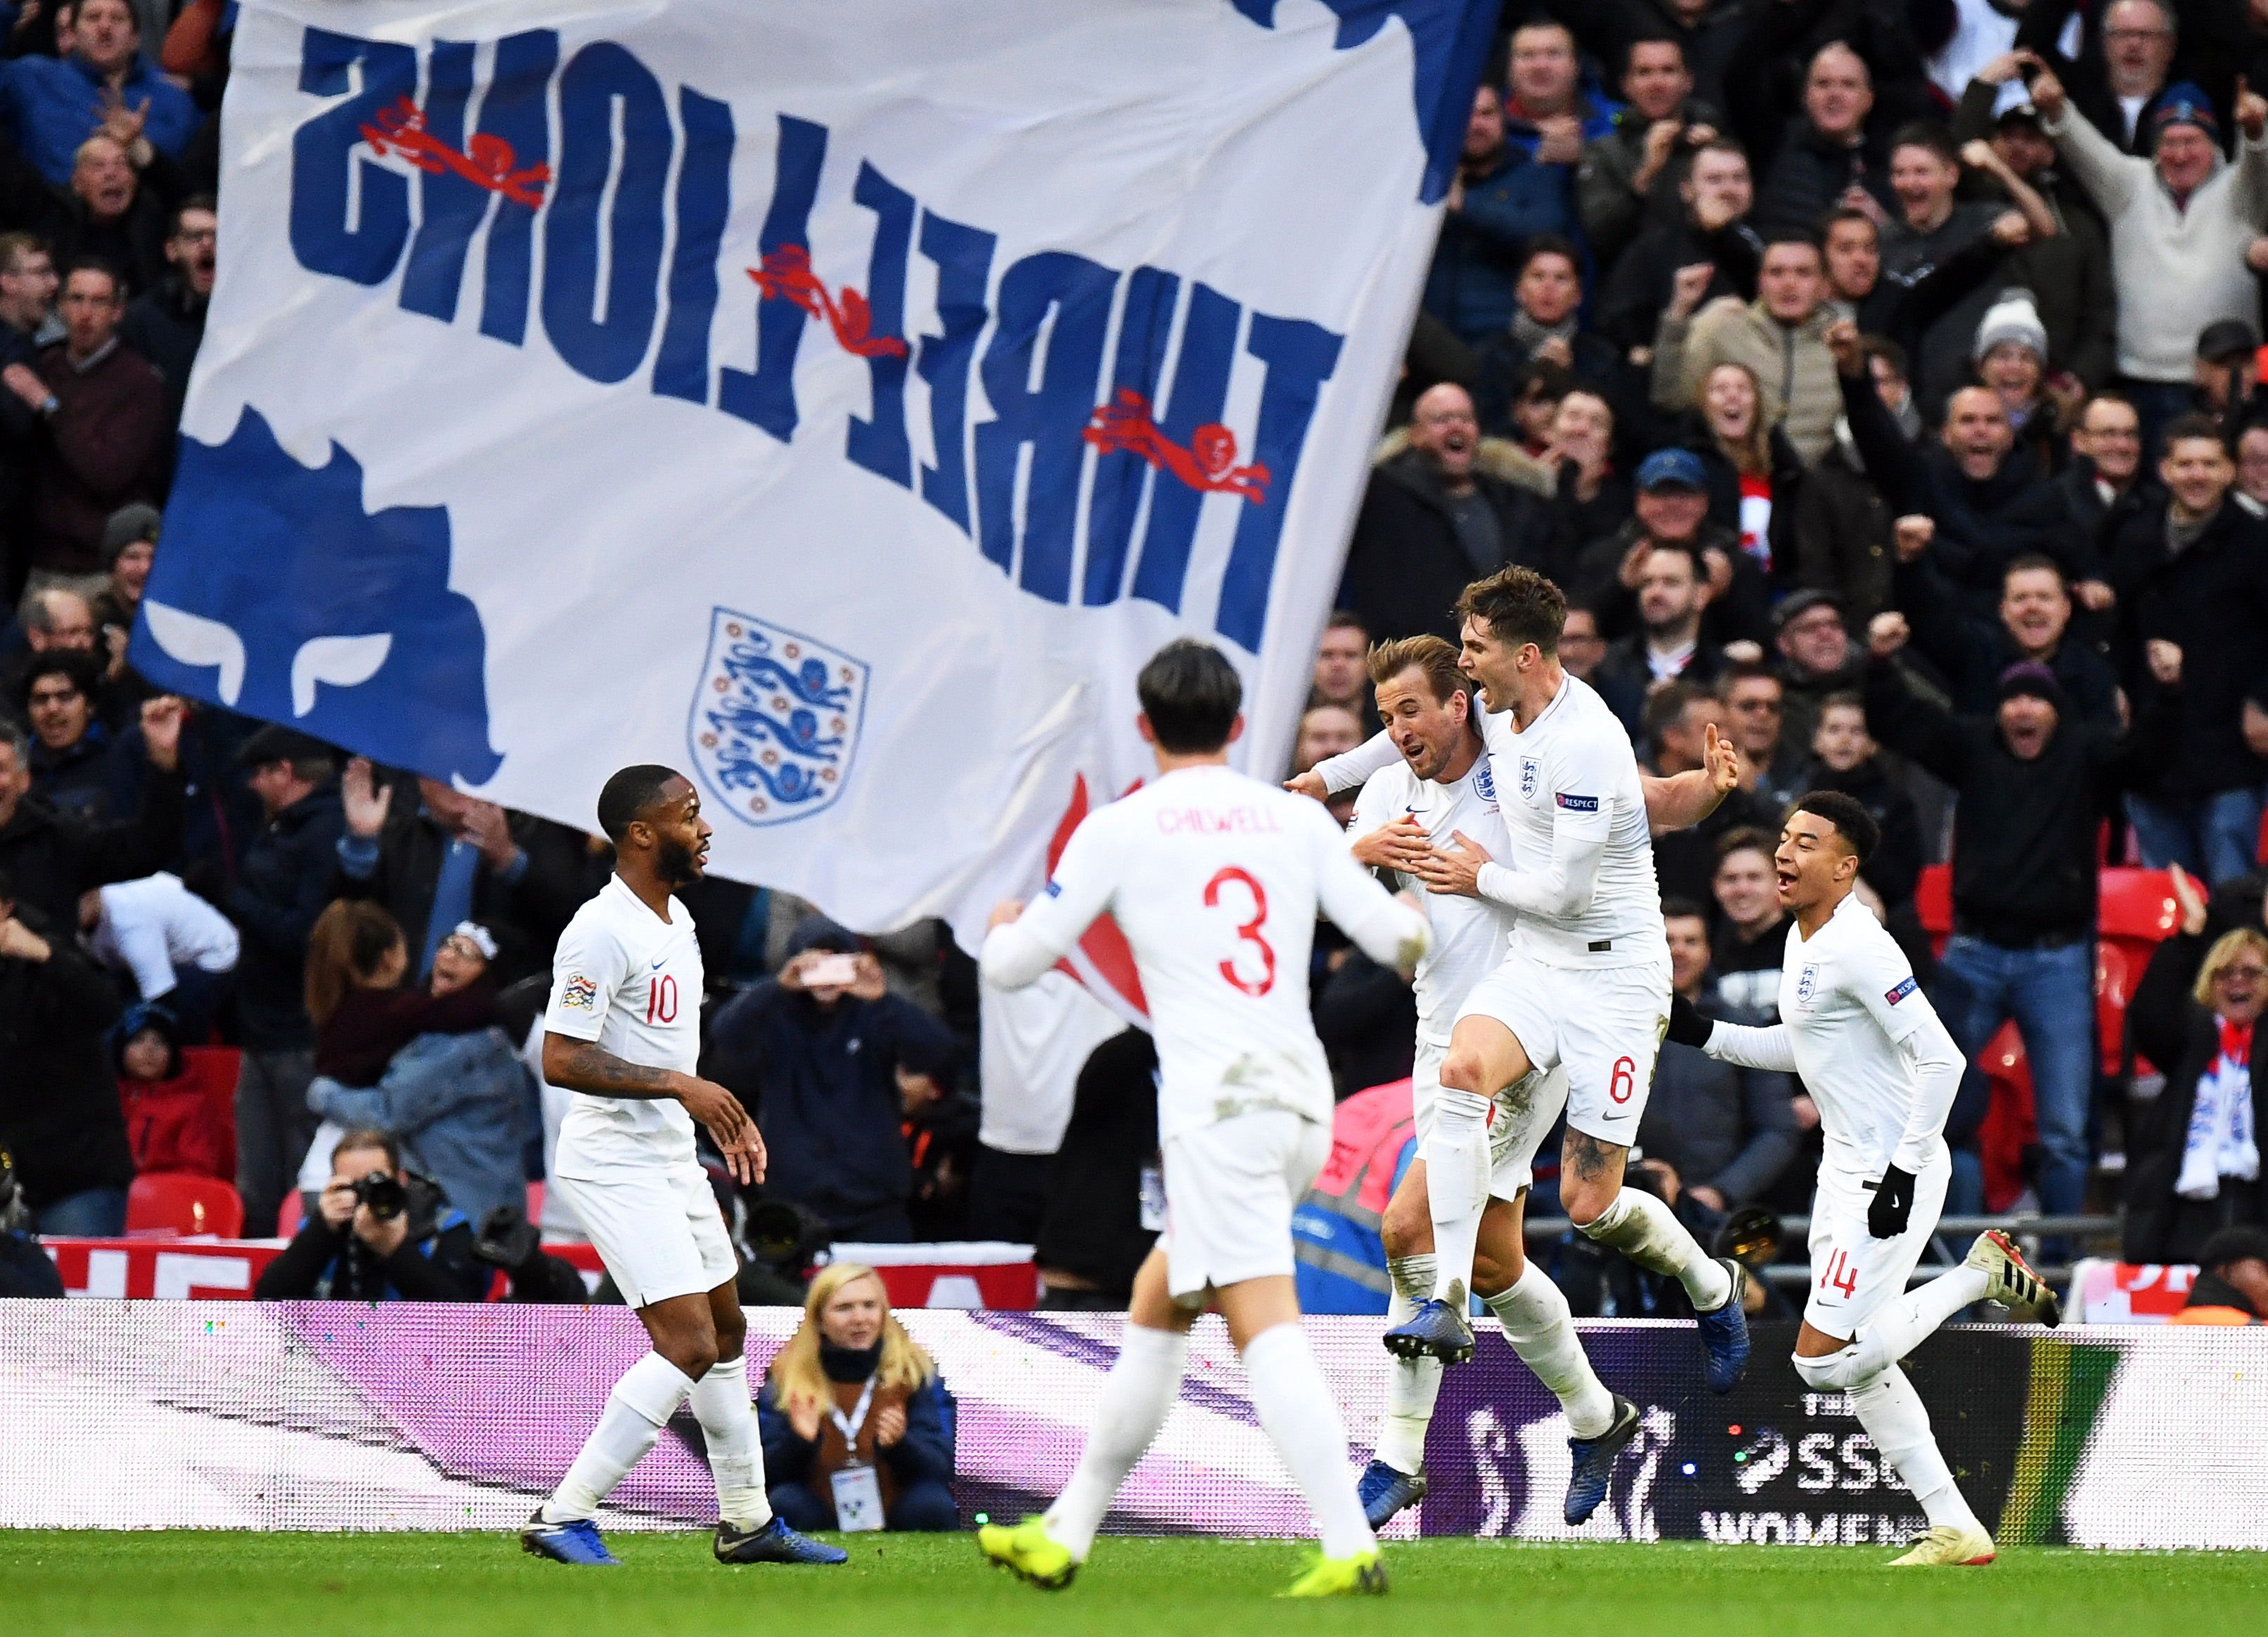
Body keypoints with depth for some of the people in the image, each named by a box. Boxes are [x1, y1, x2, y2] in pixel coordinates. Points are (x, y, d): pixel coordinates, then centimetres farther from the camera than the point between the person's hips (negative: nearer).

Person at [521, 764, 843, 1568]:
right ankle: (565, 1515, -13)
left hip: (672, 1155, 10)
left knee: (725, 1329, 16)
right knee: (687, 1345, -16)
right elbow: (562, 1060, -24)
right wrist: (679, 1087, -26)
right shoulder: (602, 932, -19)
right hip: (614, 1161, -10)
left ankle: (746, 1522, 27)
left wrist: (724, 1115, 15)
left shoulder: (677, 922, 12)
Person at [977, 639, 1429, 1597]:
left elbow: (1011, 967, 7)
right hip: (1303, 1101, 6)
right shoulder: (1298, 819, 11)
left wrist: (1003, 928, 32)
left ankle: (1350, 1546, -28)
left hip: (1216, 1108, -6)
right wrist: (1415, 922, 32)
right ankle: (1064, 1536, 24)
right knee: (1155, 1305, 18)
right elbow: (1399, 938, 8)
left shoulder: (1119, 830, 1)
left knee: (1267, 1331, -14)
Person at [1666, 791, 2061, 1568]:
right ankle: (1954, 1527, 13)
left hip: (1891, 1172, -10)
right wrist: (1703, 1034, 16)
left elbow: (1940, 1058, -23)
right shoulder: (1804, 942, 11)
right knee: (1858, 1367, 10)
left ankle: (1983, 1273, 1)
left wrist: (1903, 1173, -24)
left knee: (1824, 1356, -12)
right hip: (1846, 1169, 10)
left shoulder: (1857, 949, -19)